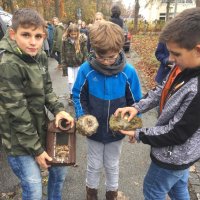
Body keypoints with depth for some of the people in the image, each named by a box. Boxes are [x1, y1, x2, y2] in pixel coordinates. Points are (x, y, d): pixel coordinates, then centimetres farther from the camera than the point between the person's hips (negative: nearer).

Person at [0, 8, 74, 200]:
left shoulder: (40, 56, -1)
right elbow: (17, 113, -22)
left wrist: (58, 109, -9)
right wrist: (36, 149, -15)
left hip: (42, 129, 7)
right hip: (20, 139, -7)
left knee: (59, 171, 22)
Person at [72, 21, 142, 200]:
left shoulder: (129, 72, -17)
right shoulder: (86, 69, -18)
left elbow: (135, 102, -6)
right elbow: (78, 96, -5)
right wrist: (82, 116, -17)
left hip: (117, 131, 0)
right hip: (93, 130, 0)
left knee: (112, 165, 23)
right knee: (94, 165, 22)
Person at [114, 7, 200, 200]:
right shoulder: (184, 65, -12)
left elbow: (177, 133, -28)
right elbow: (162, 90, 2)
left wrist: (139, 134, -16)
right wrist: (137, 107, -10)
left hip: (174, 154, -7)